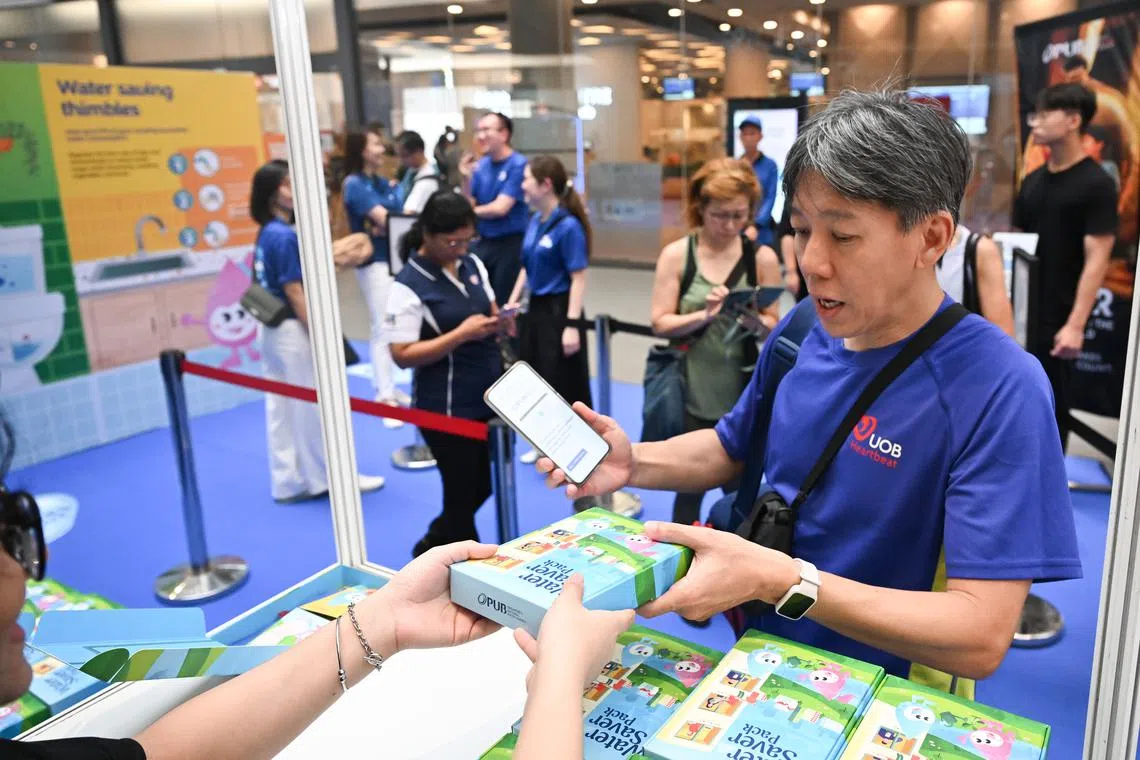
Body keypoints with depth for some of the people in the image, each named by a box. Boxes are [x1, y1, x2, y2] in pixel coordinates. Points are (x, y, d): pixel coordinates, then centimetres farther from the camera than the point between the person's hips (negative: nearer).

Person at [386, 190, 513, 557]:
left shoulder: (473, 265, 5)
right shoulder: (408, 285, -16)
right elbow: (402, 355, -18)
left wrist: (500, 322, -7)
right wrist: (461, 334, -26)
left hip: (486, 398, 8)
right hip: (446, 409, -7)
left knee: (478, 489, 20)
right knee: (463, 494, 7)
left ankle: (431, 549, 43)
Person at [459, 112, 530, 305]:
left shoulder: (518, 165, -12)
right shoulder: (480, 165, 6)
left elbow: (500, 208, -17)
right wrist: (467, 178, -7)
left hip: (510, 244, -6)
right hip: (483, 243, 6)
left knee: (505, 304, 3)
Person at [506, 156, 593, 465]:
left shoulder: (568, 226, -18)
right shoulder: (534, 222, 5)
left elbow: (578, 279, -19)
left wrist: (572, 325, -22)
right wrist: (512, 303, 11)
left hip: (559, 311, -8)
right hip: (535, 309, 8)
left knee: (563, 382, 3)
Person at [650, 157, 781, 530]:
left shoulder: (762, 258, -2)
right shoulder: (676, 255, -3)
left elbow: (773, 325, 1)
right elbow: (661, 323, -6)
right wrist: (704, 315, -21)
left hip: (744, 394, 1)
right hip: (693, 395, 0)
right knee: (689, 488, 10)